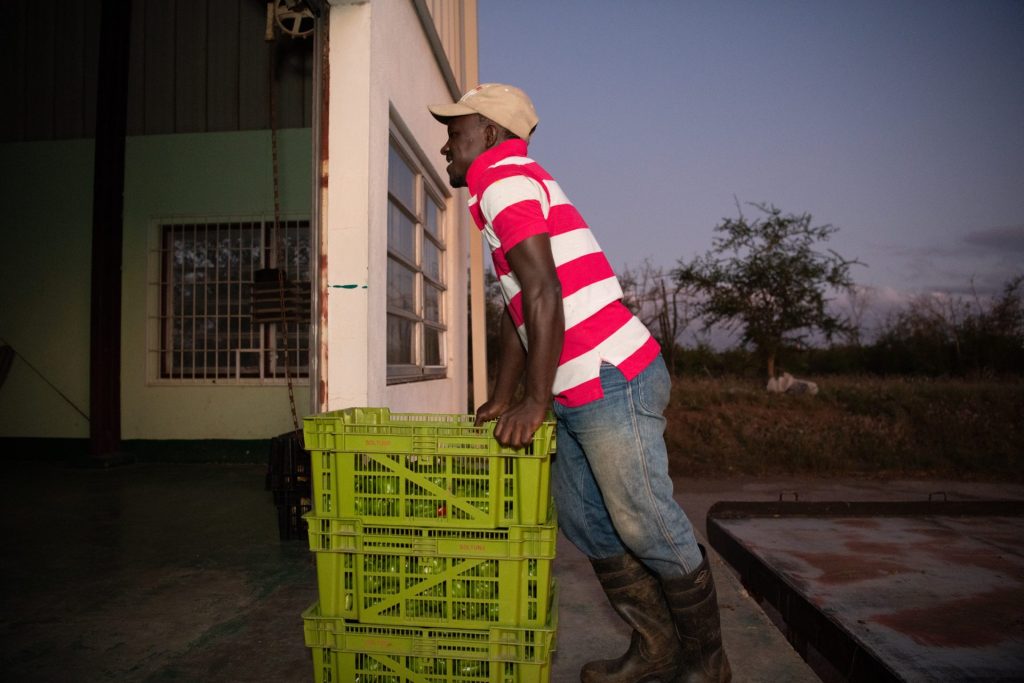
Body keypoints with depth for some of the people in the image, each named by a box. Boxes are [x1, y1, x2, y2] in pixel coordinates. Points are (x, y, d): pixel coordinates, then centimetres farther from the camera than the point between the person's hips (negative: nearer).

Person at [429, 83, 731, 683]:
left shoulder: (505, 179, -9)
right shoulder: (514, 186, 23)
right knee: (584, 521, 15)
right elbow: (517, 310, 23)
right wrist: (501, 401, 23)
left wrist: (534, 402, -16)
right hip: (581, 395, 11)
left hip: (615, 382, -10)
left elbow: (543, 294, -20)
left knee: (651, 532, 0)